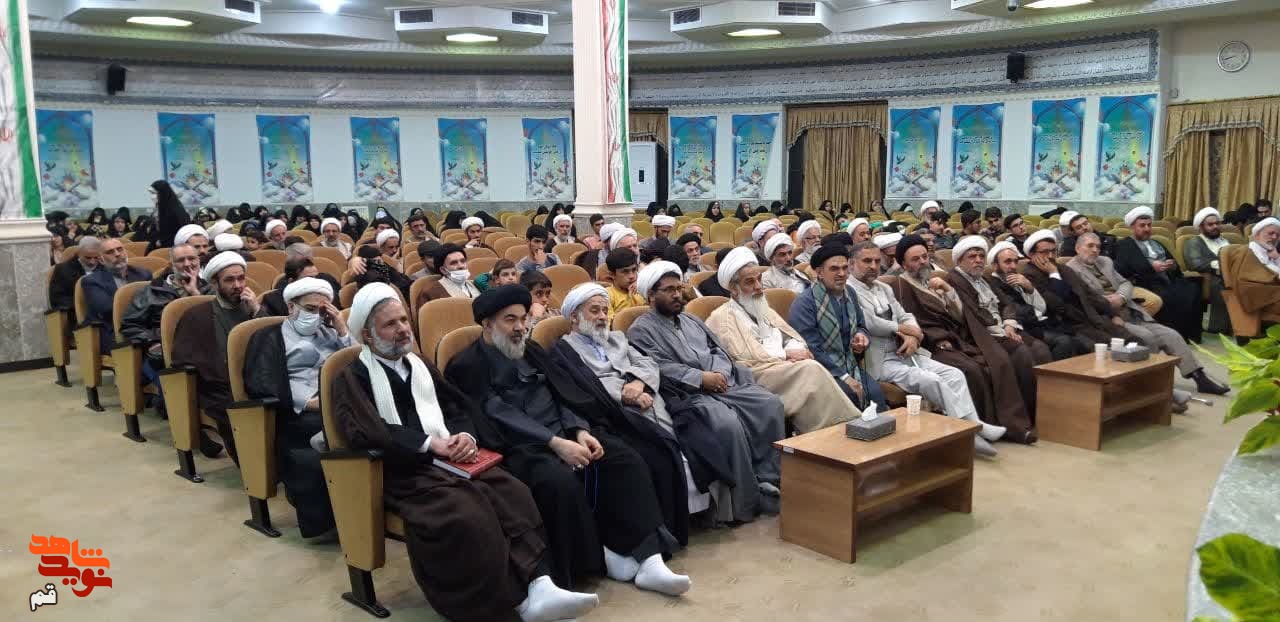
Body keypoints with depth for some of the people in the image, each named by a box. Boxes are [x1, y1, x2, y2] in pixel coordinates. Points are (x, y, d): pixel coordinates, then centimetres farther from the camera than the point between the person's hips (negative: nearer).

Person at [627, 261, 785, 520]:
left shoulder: (691, 320, 27)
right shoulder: (641, 330, 4)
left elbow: (718, 350, 22)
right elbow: (661, 368, -10)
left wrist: (720, 373, 0)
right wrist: (701, 378, -16)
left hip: (725, 384, 7)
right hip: (688, 394, -7)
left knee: (771, 404, -17)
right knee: (727, 421, -34)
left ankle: (767, 480, -13)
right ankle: (744, 501, -21)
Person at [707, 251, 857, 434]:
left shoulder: (764, 309, 25)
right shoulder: (722, 318, -1)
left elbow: (792, 337, 18)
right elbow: (745, 358, -11)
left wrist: (796, 351, -6)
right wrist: (786, 354, -9)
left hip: (782, 368, 7)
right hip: (755, 376, -6)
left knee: (810, 368, -26)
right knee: (810, 369, -26)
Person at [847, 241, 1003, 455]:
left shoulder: (884, 288, 21)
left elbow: (905, 317, 19)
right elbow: (868, 323, -18)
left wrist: (912, 336, -5)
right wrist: (902, 328, -4)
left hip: (904, 353, 9)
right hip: (880, 361, -8)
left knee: (954, 374, -8)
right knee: (931, 380, -25)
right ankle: (973, 426, -16)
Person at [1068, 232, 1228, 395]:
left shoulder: (1105, 261, 18)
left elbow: (1125, 283, 17)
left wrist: (1120, 297, -7)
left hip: (1131, 313, 7)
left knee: (1170, 335, -4)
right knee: (1146, 336, -27)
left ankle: (1200, 377, 1)